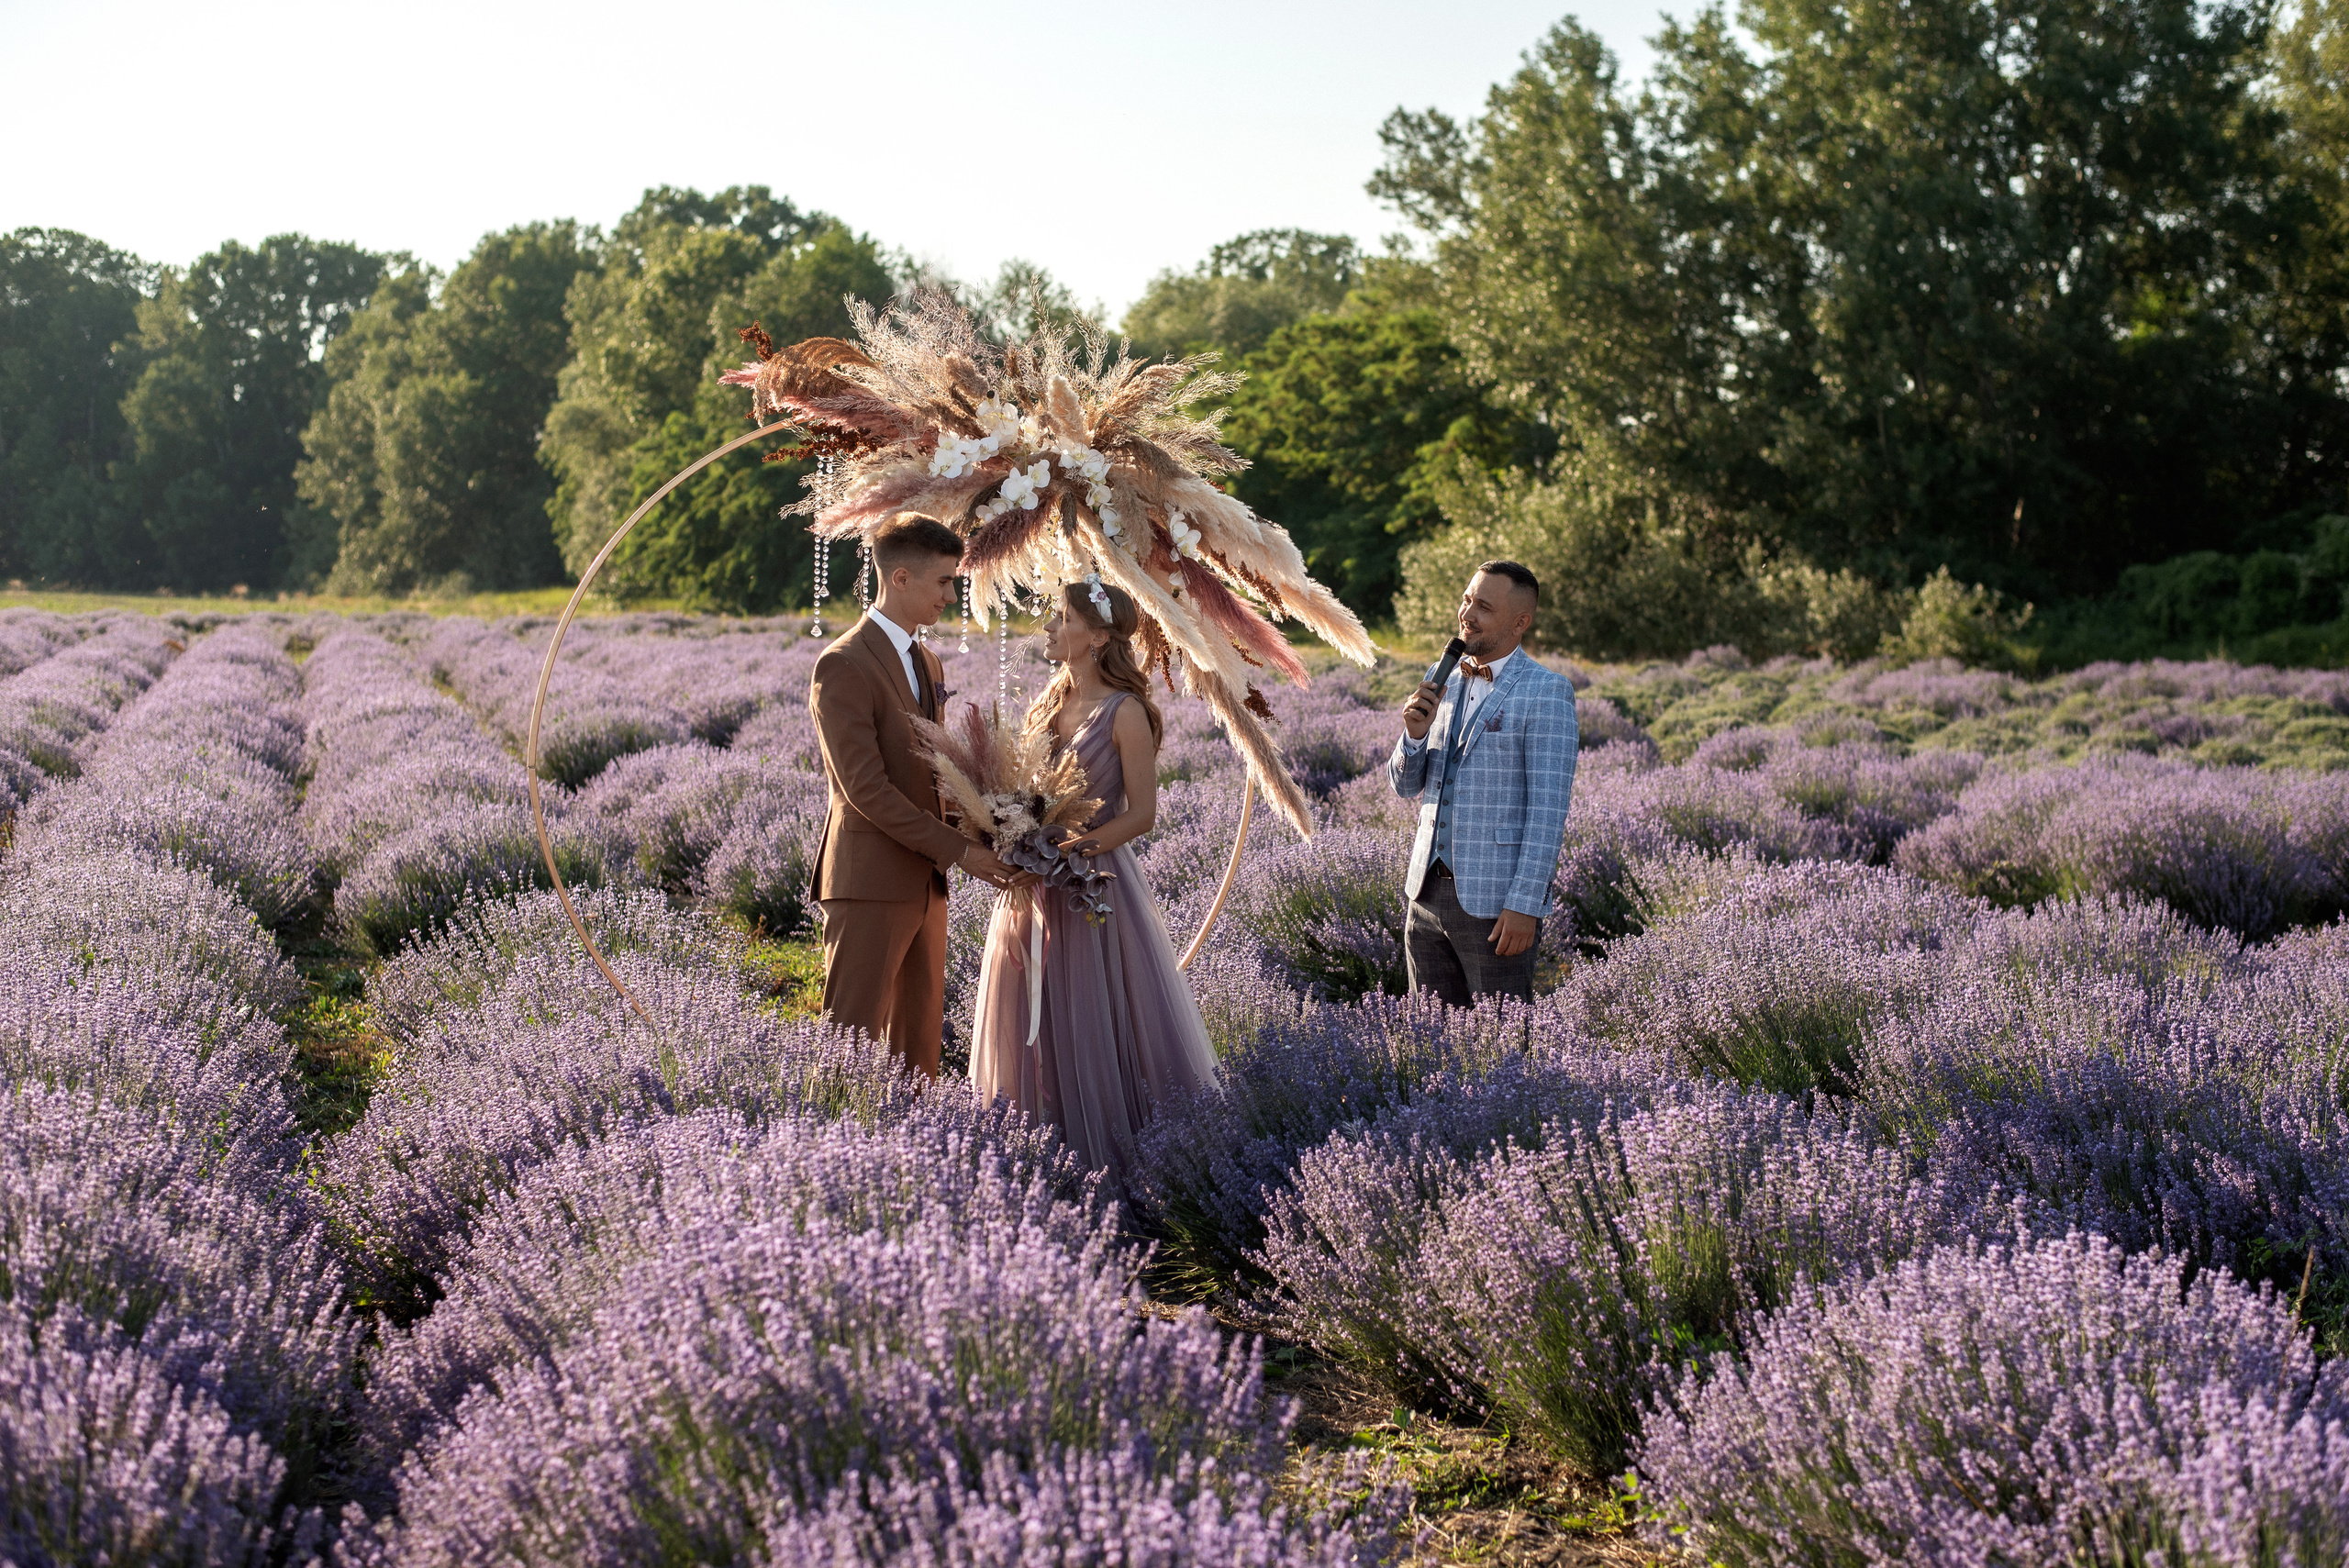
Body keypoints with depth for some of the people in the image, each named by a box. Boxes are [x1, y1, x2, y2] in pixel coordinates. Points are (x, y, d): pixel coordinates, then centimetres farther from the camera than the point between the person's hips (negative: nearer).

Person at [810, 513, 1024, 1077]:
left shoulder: (928, 664, 16)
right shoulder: (844, 665, -12)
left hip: (924, 882, 9)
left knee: (920, 1037, 11)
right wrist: (958, 849, -18)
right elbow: (865, 788, -19)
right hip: (870, 883, -9)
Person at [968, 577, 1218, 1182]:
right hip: (1033, 891, 7)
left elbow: (1142, 813, -11)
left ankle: (1110, 1161, 14)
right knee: (1033, 1029, 10)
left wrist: (1074, 847, -21)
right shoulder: (1048, 704, 10)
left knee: (1094, 1028, 1)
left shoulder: (1125, 713, -10)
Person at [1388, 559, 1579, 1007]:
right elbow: (1407, 786, 13)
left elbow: (1548, 807, -13)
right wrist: (1415, 733, -8)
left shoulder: (1545, 692, -8)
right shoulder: (1441, 681, 12)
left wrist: (1524, 904, -19)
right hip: (1428, 894, 6)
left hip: (1496, 902, -6)